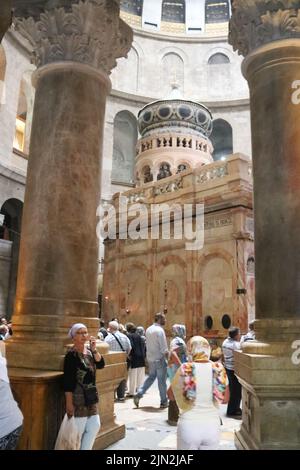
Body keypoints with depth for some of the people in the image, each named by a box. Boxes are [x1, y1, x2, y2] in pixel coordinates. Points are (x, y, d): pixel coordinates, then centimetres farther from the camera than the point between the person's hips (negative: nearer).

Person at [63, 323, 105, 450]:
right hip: (78, 397, -8)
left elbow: (101, 364, -5)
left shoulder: (89, 350, 6)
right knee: (77, 431, -1)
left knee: (95, 426, 13)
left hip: (91, 395, 8)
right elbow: (68, 381, -17)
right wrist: (69, 402, -18)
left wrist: (94, 350, -17)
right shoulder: (71, 354, -15)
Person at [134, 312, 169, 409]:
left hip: (150, 358, 7)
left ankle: (138, 394, 9)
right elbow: (164, 348, -18)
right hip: (159, 359, -7)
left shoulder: (148, 329, 9)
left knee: (151, 377, 19)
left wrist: (148, 358, 17)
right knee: (162, 380, 4)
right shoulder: (160, 330, -16)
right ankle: (164, 402, 14)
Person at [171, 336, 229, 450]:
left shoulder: (185, 369, -12)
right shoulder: (219, 370, -6)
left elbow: (171, 394, 4)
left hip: (189, 426, -2)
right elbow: (225, 399, 8)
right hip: (212, 426, 2)